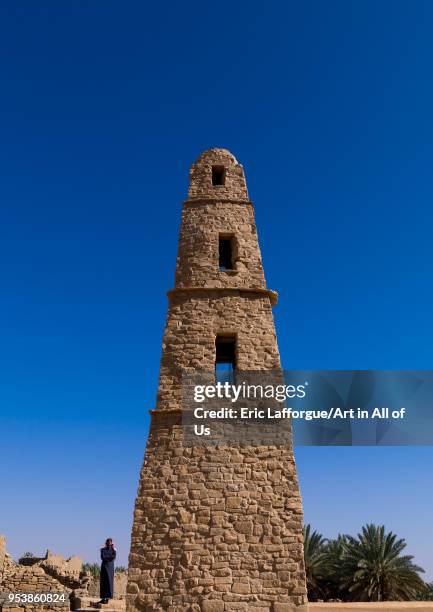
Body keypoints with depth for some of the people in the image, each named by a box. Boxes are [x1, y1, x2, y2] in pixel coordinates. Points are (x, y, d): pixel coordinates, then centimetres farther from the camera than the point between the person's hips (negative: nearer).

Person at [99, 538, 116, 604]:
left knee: (109, 581, -6)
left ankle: (107, 597, -5)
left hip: (110, 566, -1)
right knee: (103, 582, 0)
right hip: (104, 566, 1)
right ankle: (103, 598, 4)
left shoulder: (113, 549, 6)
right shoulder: (103, 550, 6)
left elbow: (114, 557, -10)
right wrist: (110, 557, -8)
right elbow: (102, 557, -9)